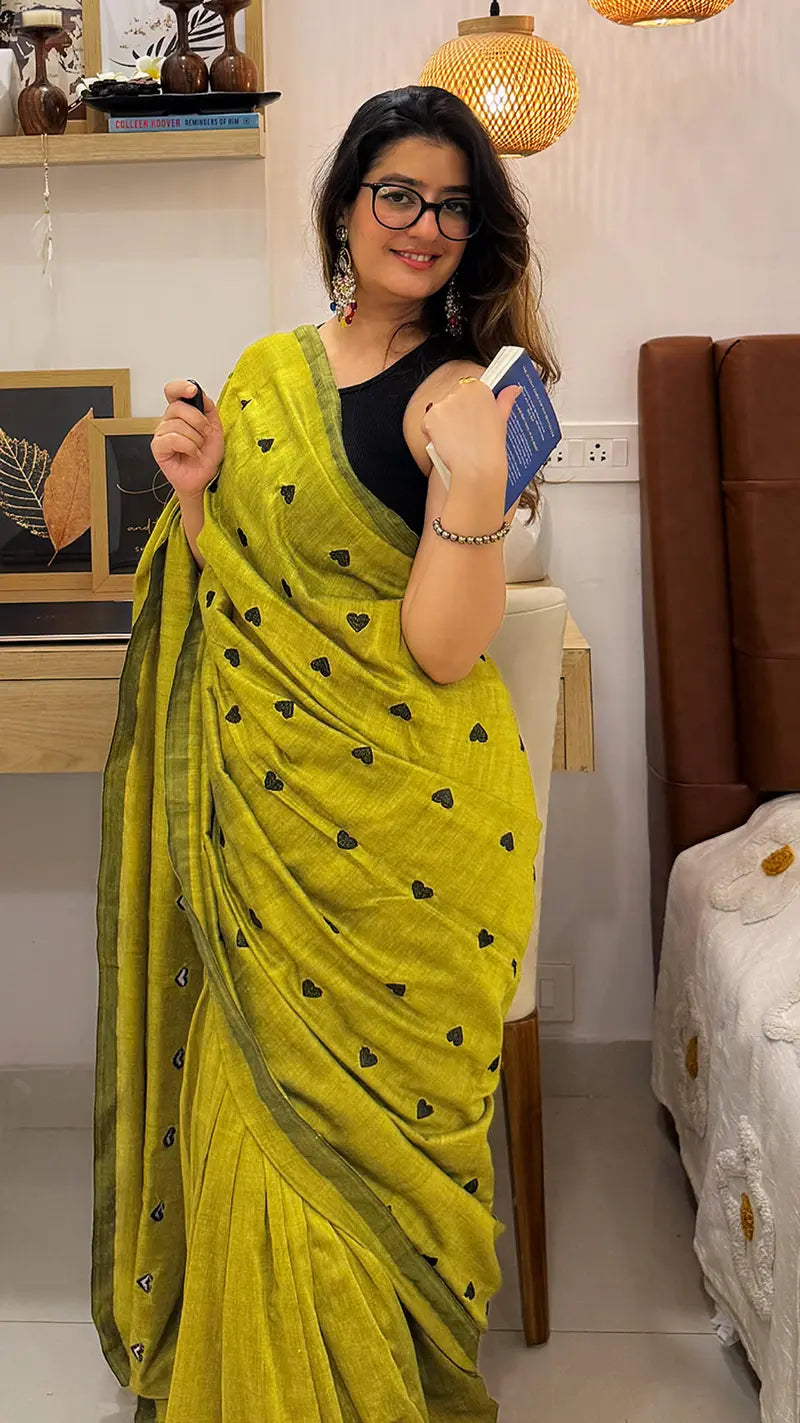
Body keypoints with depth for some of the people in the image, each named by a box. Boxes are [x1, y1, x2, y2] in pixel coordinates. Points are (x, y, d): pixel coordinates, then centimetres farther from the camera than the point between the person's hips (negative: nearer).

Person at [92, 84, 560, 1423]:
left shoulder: (459, 394, -8)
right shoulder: (267, 371, 9)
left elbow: (443, 649, -17)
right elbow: (229, 597, 12)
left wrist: (474, 481, -30)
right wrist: (194, 492, -4)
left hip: (399, 832, -5)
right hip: (262, 810, 5)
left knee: (352, 1114, 6)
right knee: (256, 1099, 13)